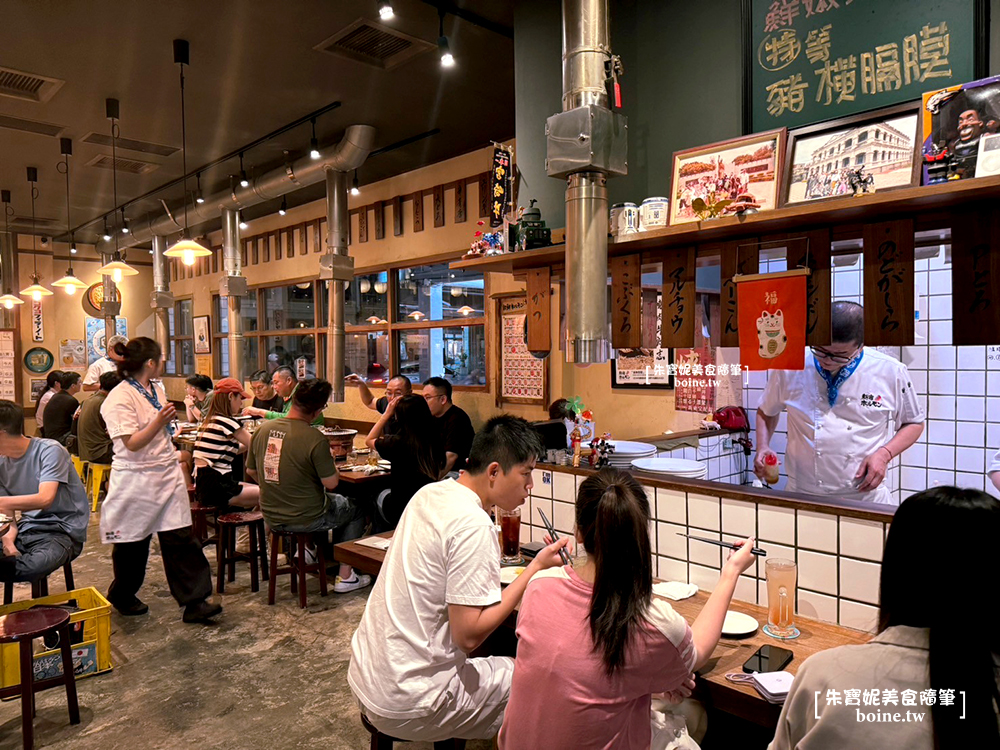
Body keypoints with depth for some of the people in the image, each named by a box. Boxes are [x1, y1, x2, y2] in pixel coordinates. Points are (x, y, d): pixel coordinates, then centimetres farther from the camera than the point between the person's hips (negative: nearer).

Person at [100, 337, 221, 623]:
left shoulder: (156, 390, 10)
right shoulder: (120, 397, -14)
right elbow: (132, 443, -19)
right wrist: (159, 422, -30)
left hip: (168, 475, 6)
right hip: (136, 480, -6)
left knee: (180, 537, 0)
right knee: (132, 543, 11)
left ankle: (194, 601, 1)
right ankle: (122, 596, 35)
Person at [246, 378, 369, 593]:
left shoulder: (262, 429, -5)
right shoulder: (315, 439, -25)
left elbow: (251, 471, 8)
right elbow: (331, 483, -19)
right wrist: (331, 463, 1)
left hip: (271, 518, 7)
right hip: (305, 519, -7)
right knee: (355, 509, 19)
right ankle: (345, 576, 19)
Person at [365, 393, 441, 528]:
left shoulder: (398, 443, -22)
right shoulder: (435, 442, -12)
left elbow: (369, 440, -1)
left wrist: (387, 414, 1)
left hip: (402, 511, -3)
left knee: (381, 496, 28)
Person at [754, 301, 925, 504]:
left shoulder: (891, 372, -8)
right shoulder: (789, 368, -7)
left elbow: (914, 423, 6)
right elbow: (766, 412, 10)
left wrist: (884, 454, -10)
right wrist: (763, 447, -7)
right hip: (801, 497, -1)